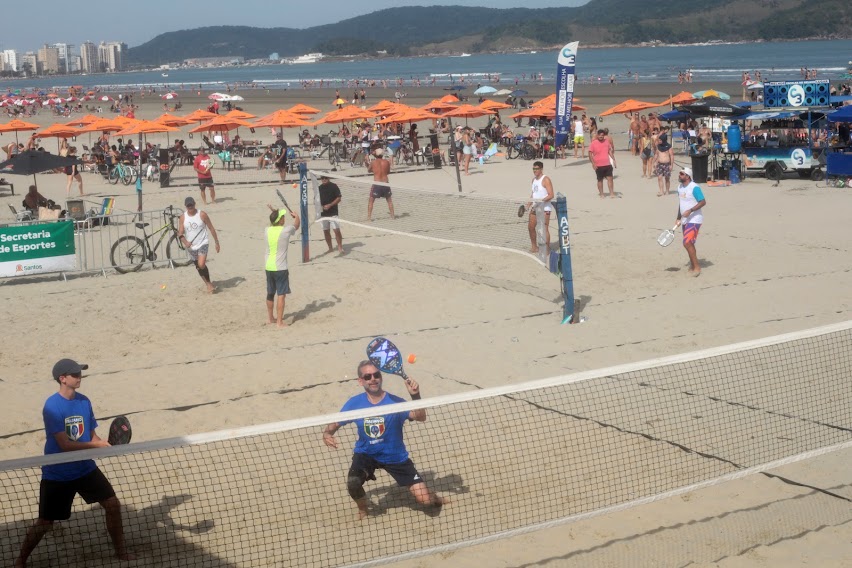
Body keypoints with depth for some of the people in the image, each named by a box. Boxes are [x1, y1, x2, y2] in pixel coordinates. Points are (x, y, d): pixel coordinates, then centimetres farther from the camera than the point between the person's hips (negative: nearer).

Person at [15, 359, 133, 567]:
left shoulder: (84, 401, 1)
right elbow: (65, 445, -24)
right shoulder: (52, 406, -20)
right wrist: (96, 445, -21)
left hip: (86, 468, 6)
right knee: (44, 522, 2)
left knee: (113, 504, 3)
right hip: (57, 474, -5)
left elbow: (92, 435, 7)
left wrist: (105, 444, -14)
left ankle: (120, 551, 22)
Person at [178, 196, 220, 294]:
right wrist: (185, 242, -25)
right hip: (191, 246, 4)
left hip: (203, 244, -4)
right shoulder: (183, 217, -2)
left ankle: (209, 282, 0)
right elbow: (180, 233, -5)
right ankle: (208, 284, 32)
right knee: (198, 267, 14)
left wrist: (217, 242, -2)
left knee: (201, 265, -21)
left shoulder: (202, 215, -9)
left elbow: (211, 228, -2)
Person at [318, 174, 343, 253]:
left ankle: (340, 247, -6)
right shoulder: (319, 188, 10)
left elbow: (338, 198, -6)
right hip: (323, 213, 5)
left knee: (336, 230, -12)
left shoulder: (333, 186, -3)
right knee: (326, 231, 8)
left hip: (333, 213, -5)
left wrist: (330, 205, -16)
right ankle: (330, 248, 18)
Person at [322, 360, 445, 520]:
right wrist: (327, 434, -25)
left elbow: (420, 417, -33)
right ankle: (363, 508, 8)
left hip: (395, 456, -1)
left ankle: (436, 500, 35)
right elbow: (334, 424, -2)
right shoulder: (354, 403, -12)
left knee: (425, 500, -7)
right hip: (366, 454, 1)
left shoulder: (394, 402, -19)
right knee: (352, 483, -30)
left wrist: (415, 395, -50)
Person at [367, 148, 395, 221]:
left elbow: (369, 170, 15)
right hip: (385, 184, 2)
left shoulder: (373, 162, -3)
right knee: (389, 200, 22)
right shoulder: (386, 162, 1)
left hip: (376, 184, -2)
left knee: (371, 201, 10)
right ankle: (392, 215, 22)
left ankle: (369, 217, 2)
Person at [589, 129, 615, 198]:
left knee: (610, 178, -1)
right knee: (600, 180, 7)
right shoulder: (593, 143, -7)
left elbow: (610, 151, 19)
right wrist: (593, 163, -16)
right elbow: (590, 154, -8)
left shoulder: (606, 142, 8)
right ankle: (601, 194, 16)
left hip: (607, 164, 4)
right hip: (599, 166, -4)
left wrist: (613, 159, 10)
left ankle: (612, 193, 2)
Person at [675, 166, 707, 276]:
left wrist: (690, 211, -26)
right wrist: (679, 218, 20)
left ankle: (697, 267, -9)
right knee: (688, 244, 14)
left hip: (694, 220, -9)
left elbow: (703, 202, -18)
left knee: (687, 243, -17)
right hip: (685, 221, 9)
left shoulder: (694, 188, -17)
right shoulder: (680, 187, 9)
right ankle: (692, 265, 26)